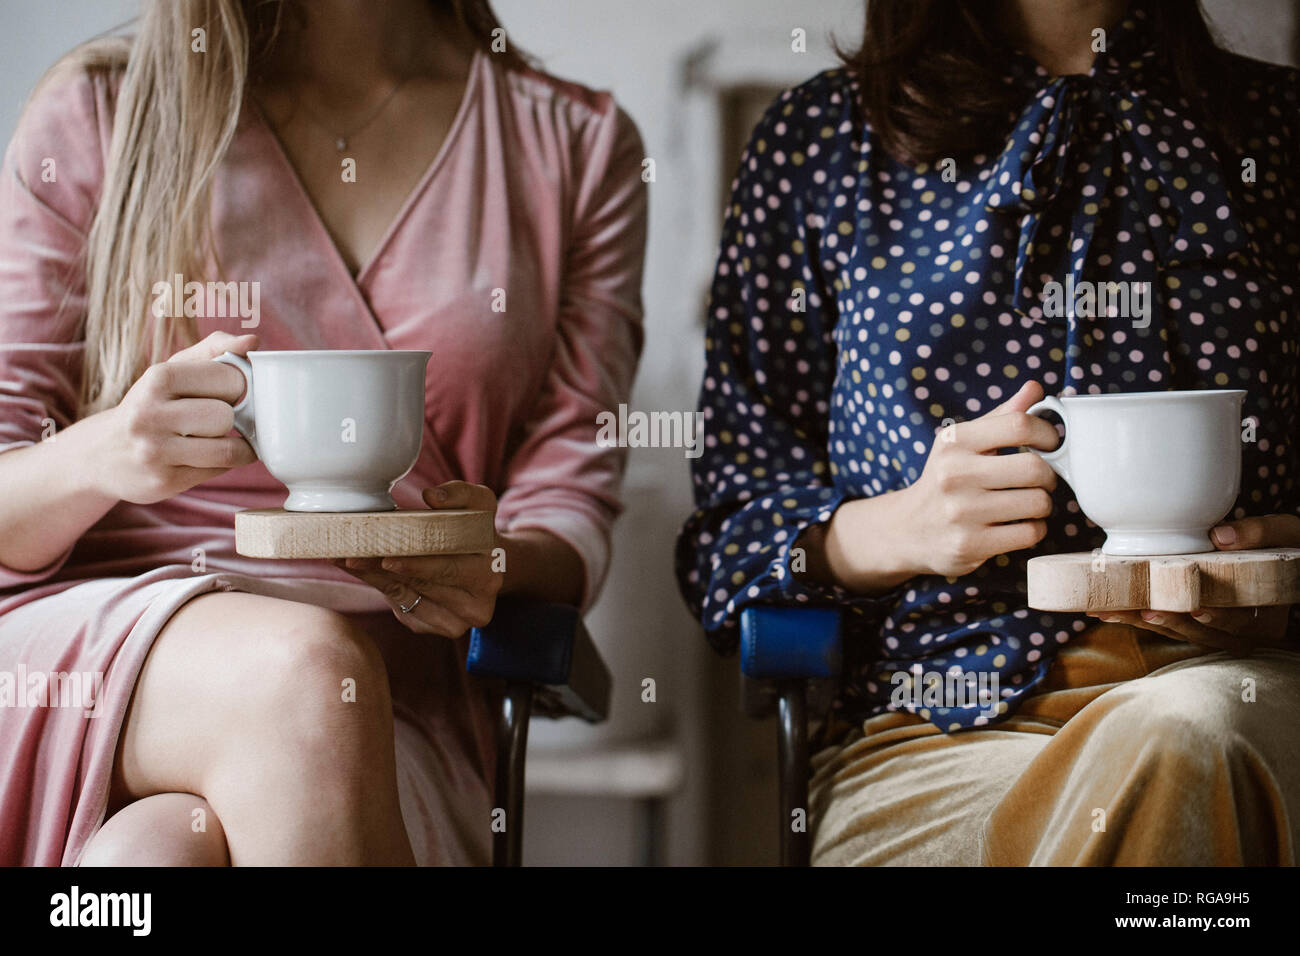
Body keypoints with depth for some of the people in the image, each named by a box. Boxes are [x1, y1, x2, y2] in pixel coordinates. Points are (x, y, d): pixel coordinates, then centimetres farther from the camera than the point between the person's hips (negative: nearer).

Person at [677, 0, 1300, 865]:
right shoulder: (819, 142, 12)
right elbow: (732, 527, 11)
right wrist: (891, 529, -10)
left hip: (1218, 678, 1)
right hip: (933, 721, 0)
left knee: (1181, 737, -37)